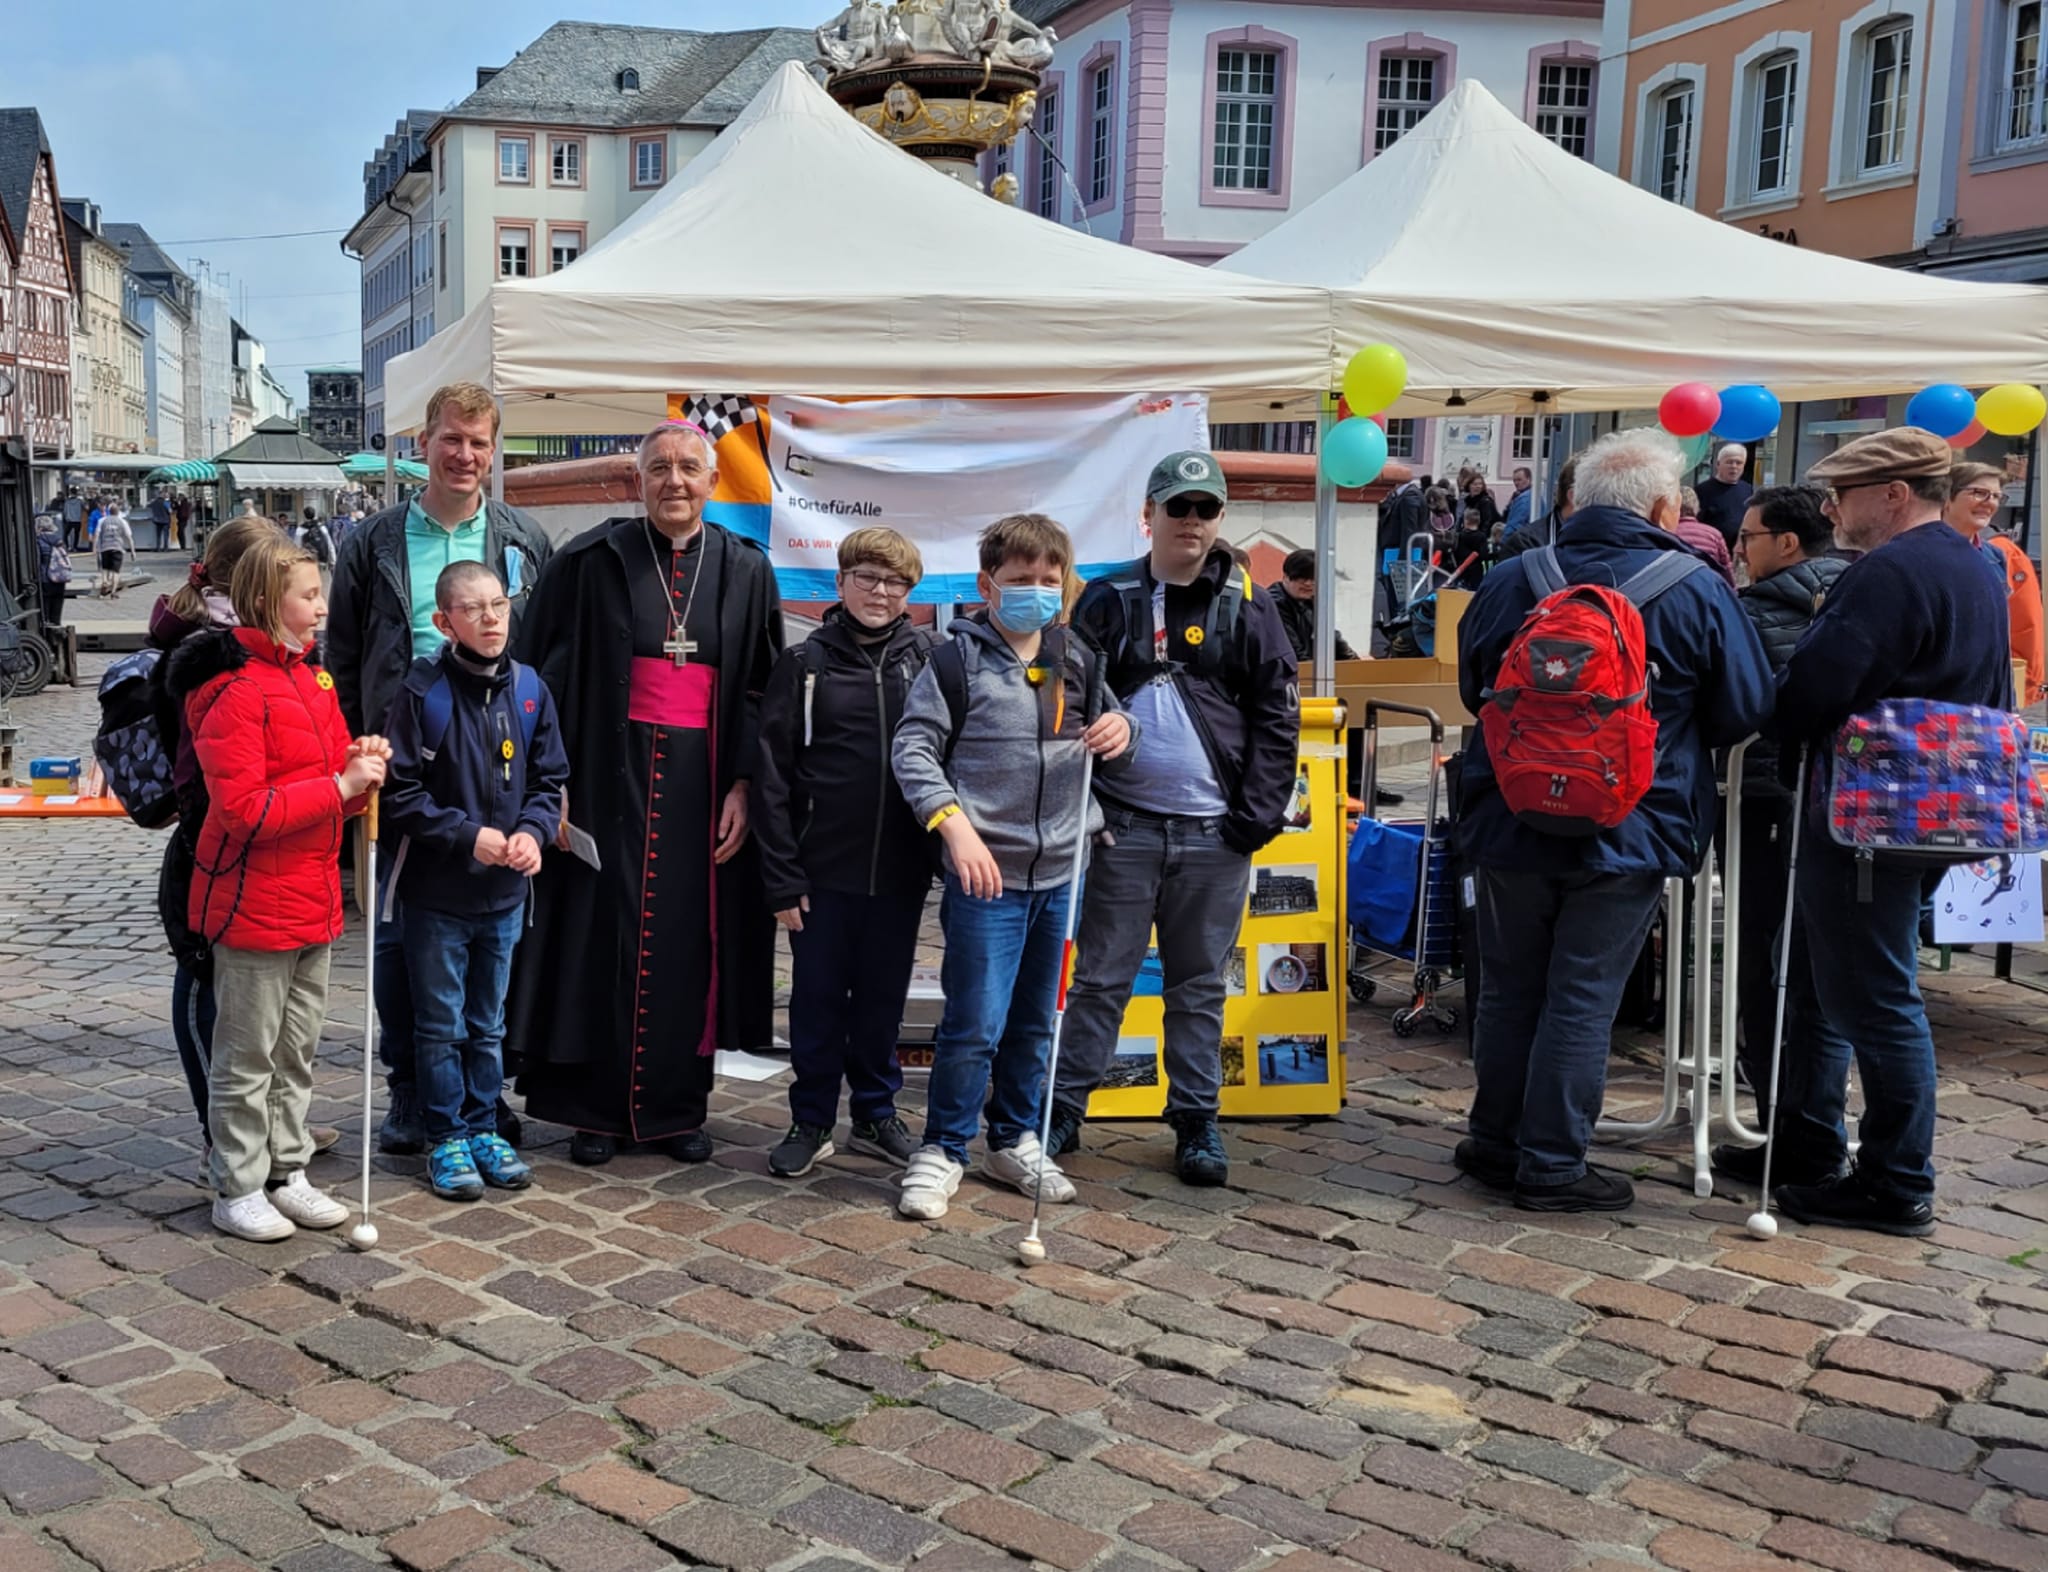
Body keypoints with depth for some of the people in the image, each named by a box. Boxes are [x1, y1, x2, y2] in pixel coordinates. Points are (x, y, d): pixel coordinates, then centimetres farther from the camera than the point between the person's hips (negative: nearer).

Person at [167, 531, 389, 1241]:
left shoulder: (312, 677, 12)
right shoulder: (234, 692, -16)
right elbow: (244, 810, -22)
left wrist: (362, 764, -2)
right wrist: (340, 785, -22)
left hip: (313, 901, 8)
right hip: (253, 903, -8)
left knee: (298, 1051, 17)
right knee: (248, 1057, 4)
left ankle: (287, 1172, 28)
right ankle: (237, 1190, 16)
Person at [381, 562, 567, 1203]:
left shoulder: (529, 690, 1)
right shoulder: (423, 691, -12)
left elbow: (550, 778, 8)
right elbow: (401, 793, -12)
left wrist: (532, 831, -10)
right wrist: (469, 836, -17)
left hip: (505, 892, 4)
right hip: (437, 891, -4)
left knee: (489, 1023, 16)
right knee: (441, 1025, 8)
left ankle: (482, 1128, 29)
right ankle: (446, 1139, 20)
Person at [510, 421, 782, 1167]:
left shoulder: (746, 572, 5)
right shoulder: (591, 562, 0)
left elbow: (763, 690, 7)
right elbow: (543, 673, 0)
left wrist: (743, 786, -2)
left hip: (701, 781, 2)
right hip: (610, 775, -1)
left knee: (690, 939, 5)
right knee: (603, 934, 2)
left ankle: (678, 1106, 18)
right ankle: (595, 1108, 14)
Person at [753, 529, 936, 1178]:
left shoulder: (930, 660, 2)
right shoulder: (805, 663, -1)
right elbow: (773, 774, -2)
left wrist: (948, 853, -4)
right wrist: (782, 875, -6)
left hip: (900, 868, 1)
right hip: (824, 867, -1)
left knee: (883, 996, 13)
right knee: (818, 997, 8)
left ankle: (876, 1113, 29)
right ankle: (811, 1121, 22)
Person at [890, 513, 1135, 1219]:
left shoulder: (1078, 661, 12)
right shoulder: (958, 658, -3)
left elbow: (1115, 756, 21)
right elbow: (912, 748, -8)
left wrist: (1120, 735, -3)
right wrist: (956, 825, -20)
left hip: (1057, 873, 5)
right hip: (985, 871, -5)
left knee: (1034, 1023, 16)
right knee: (975, 1023, -7)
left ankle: (1014, 1140, 31)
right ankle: (942, 1150, 10)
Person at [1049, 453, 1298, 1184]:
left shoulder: (1247, 605, 4)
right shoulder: (1108, 600, 4)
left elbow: (1277, 714, 3)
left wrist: (1259, 814, -5)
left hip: (1214, 830, 0)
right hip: (1123, 823, 0)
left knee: (1200, 986, 10)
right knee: (1100, 978, 5)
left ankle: (1197, 1122, 19)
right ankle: (1061, 1110, 15)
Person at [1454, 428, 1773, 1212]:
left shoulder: (1509, 581, 0)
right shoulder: (1697, 593, -7)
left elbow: (1473, 690, 14)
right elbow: (1746, 713, 0)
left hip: (1510, 825, 3)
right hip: (1627, 837, -3)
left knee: (1510, 989, 14)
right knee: (1582, 999, 4)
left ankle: (1495, 1143, 26)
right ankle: (1551, 1165, 11)